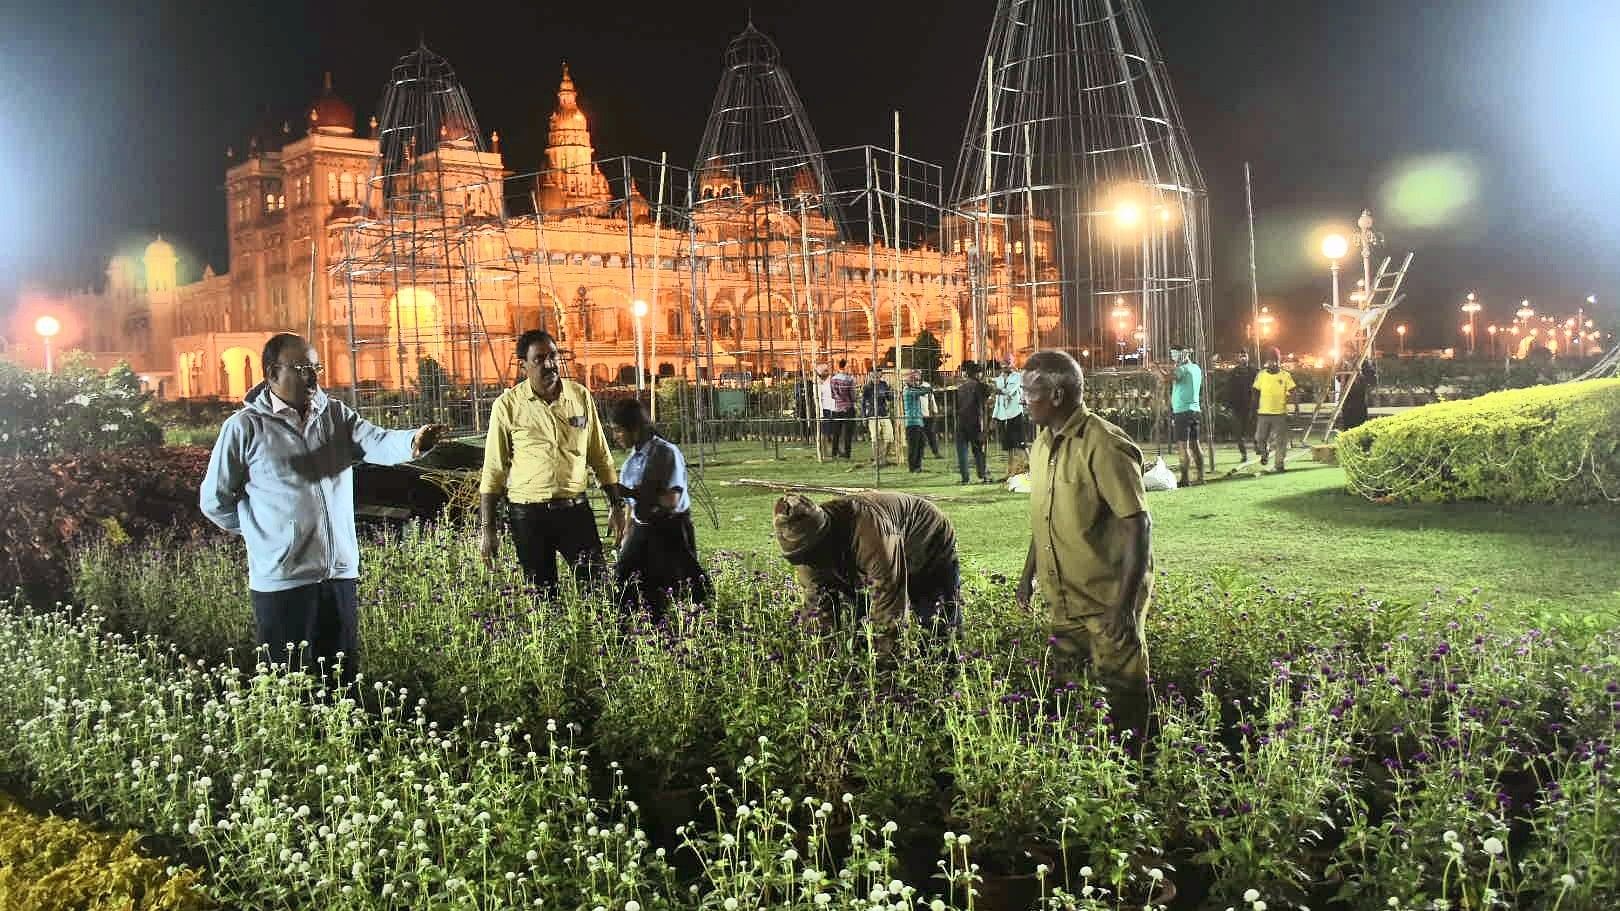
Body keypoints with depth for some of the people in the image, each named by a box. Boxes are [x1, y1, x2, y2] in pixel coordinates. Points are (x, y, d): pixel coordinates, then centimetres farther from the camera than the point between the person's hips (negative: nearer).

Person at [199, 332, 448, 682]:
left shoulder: (335, 414, 5)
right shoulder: (245, 426, -7)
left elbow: (377, 443, -13)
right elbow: (214, 500, 1)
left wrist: (412, 441, -33)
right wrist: (259, 530, 6)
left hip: (341, 572, 4)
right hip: (282, 580, -4)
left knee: (344, 676, 14)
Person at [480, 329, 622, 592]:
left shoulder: (581, 397, 4)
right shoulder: (508, 405, -4)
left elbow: (601, 457, 11)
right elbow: (493, 470, 0)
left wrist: (617, 507, 9)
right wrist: (487, 530, -2)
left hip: (575, 509, 2)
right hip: (528, 514, -1)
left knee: (597, 583, -4)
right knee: (540, 591, 6)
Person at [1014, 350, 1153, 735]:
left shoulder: (1104, 447, -21)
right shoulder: (1043, 444, 6)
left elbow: (1138, 526, -22)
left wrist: (1126, 604, -24)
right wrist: (1029, 573, 20)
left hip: (1108, 601, -8)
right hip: (1063, 599, 8)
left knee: (1122, 693, 4)